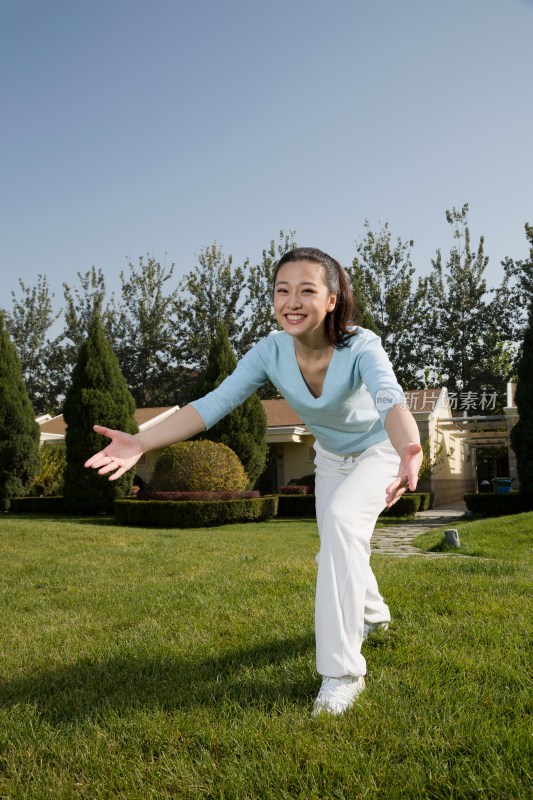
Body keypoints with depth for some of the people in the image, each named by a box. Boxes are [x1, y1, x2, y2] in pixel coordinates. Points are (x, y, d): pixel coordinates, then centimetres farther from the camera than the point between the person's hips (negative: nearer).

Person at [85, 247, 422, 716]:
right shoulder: (271, 352, -27)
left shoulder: (361, 347, -37)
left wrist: (410, 450, -77)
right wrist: (140, 443, -47)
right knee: (338, 552, 17)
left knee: (341, 518, -30)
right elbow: (215, 402, -34)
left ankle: (342, 672, -22)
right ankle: (371, 614, 51)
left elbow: (391, 399, -54)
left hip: (380, 449, -5)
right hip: (331, 456, 5)